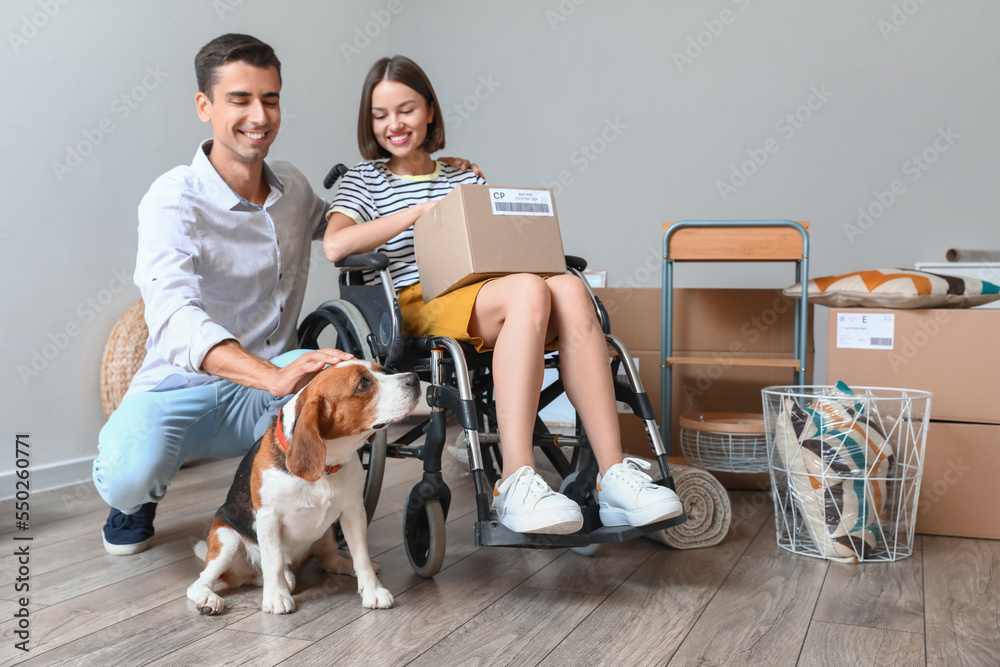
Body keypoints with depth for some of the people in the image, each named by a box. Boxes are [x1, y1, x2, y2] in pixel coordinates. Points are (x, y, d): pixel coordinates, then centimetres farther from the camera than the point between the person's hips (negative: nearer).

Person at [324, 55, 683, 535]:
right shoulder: (365, 180, 16)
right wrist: (421, 210, -6)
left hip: (485, 292, 4)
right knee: (529, 290, -35)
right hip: (416, 303, -4)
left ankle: (613, 475, -37)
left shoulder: (465, 178, 29)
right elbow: (334, 246, -5)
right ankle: (516, 485, -44)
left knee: (569, 287, -31)